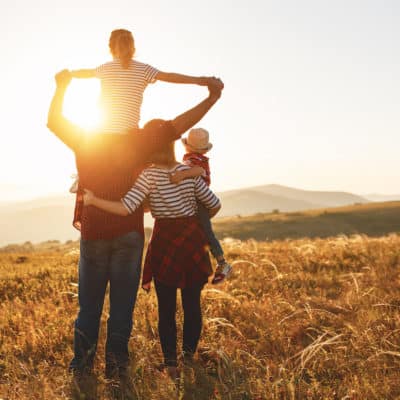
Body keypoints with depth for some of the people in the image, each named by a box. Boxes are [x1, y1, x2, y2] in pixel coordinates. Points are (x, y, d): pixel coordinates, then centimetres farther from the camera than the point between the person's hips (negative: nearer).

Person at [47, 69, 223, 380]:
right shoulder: (136, 141, -7)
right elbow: (177, 126, -12)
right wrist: (212, 98, -8)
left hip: (93, 233, 2)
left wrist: (62, 86, 23)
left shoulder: (84, 141, 0)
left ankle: (82, 363, 13)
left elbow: (53, 120, 15)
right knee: (122, 302, 5)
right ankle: (116, 364, 8)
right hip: (128, 232, -2)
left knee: (89, 301, 10)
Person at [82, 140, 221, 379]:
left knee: (167, 309, 7)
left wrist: (93, 200, -10)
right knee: (192, 304, 11)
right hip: (192, 240, 3)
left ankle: (171, 363, 8)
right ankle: (189, 357, 14)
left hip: (165, 243, -2)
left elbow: (125, 209, -20)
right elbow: (214, 205, 5)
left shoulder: (149, 176, -10)